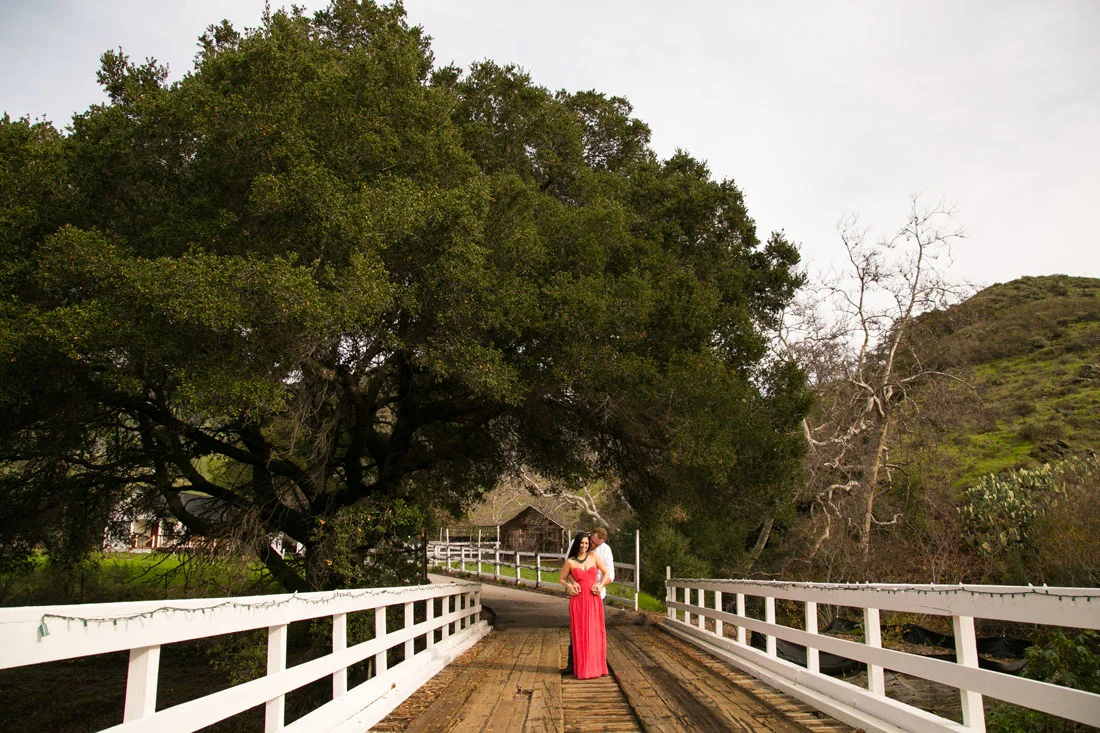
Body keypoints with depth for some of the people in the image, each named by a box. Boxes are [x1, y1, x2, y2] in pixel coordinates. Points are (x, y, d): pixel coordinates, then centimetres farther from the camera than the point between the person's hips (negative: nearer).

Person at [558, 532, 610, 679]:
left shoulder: (593, 556, 5)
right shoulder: (570, 562, 3)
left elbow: (606, 572, 10)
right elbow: (561, 578, 13)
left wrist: (600, 585, -6)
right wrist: (570, 586, -6)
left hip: (594, 599, 1)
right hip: (578, 600, -1)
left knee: (595, 632, 4)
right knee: (580, 633, 1)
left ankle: (596, 667, 15)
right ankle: (583, 669, 9)